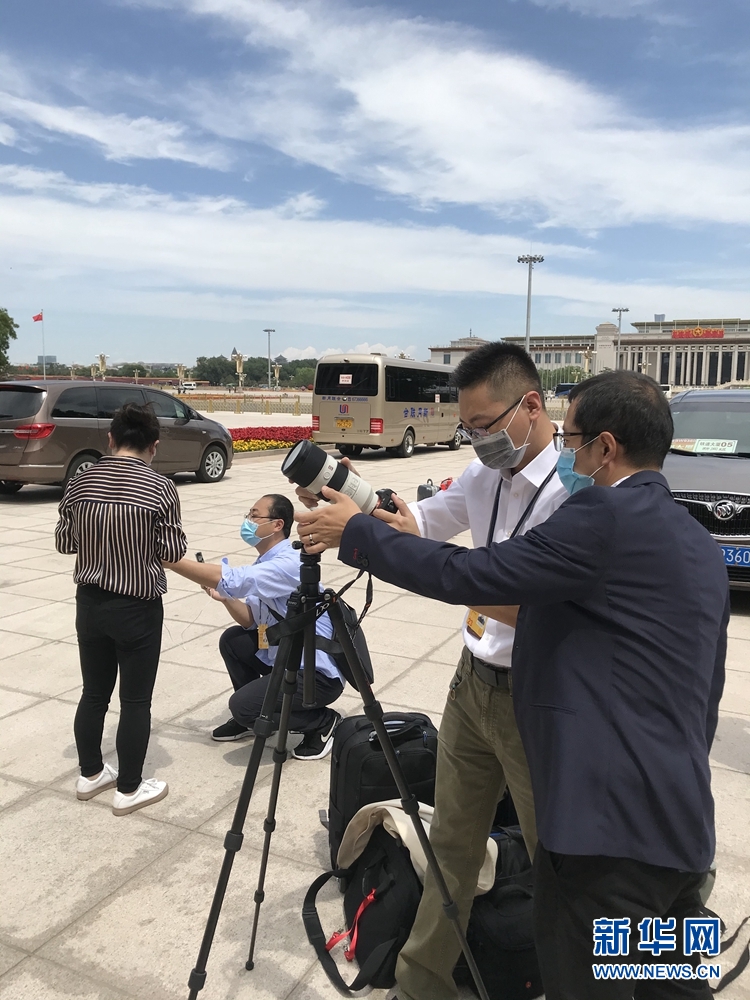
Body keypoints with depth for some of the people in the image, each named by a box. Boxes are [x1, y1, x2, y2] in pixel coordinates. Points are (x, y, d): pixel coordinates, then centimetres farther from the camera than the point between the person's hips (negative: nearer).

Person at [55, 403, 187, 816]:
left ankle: (90, 774, 35)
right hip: (138, 609, -5)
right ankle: (129, 789, 20)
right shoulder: (160, 487, -15)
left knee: (94, 693, 19)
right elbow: (173, 551, -10)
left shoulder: (80, 482, -2)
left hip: (90, 603, 5)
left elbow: (63, 541, 5)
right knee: (135, 700, 8)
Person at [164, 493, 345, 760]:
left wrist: (167, 560, -31)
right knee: (232, 640, 10)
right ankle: (247, 719, 26)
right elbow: (250, 620, 9)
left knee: (243, 704, -17)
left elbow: (231, 579, -35)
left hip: (318, 673, -9)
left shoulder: (289, 564, -23)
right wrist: (224, 597, -9)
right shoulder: (266, 564, 7)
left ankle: (323, 723, 2)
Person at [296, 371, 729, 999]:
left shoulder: (605, 517, -16)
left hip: (609, 825, -9)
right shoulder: (701, 544, 12)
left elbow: (466, 576, -18)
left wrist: (355, 533, -5)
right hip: (685, 825, 10)